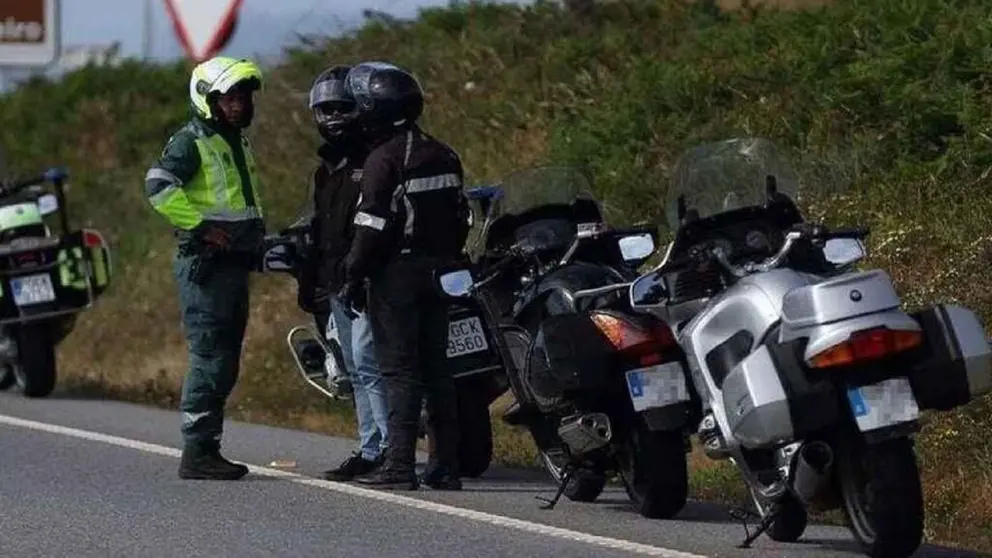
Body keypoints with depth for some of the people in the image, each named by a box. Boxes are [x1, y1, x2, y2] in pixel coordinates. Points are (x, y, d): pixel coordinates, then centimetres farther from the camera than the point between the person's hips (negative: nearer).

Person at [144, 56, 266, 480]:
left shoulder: (237, 142, 21)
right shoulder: (191, 142, -9)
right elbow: (158, 186, -23)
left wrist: (257, 239, 21)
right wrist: (200, 226, -22)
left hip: (235, 264, 9)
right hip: (204, 264, -9)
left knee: (225, 361, 10)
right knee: (209, 358, -12)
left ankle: (208, 449, 15)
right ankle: (196, 451, -11)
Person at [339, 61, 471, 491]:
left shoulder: (383, 159, -13)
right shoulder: (444, 157, 12)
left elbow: (372, 226, -17)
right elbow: (460, 218, 15)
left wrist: (354, 277, -10)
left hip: (396, 274, -7)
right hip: (439, 271, 7)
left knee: (399, 370, -7)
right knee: (437, 367, 10)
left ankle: (399, 465, -10)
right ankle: (446, 465, 10)